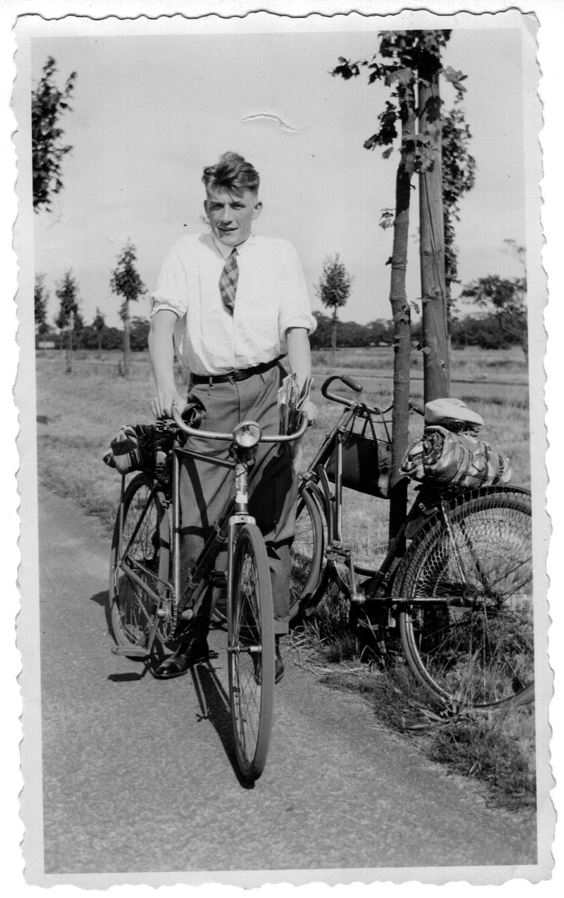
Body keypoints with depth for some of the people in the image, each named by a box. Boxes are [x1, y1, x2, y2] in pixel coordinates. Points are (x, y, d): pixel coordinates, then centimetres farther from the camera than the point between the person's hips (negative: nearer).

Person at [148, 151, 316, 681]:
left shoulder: (280, 254, 9)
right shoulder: (186, 253, 10)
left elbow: (296, 329, -2)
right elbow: (163, 319, -4)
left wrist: (302, 391, -20)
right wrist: (165, 388, -22)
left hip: (267, 390, 0)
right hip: (207, 395, 1)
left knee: (272, 522, 0)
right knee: (195, 523, -3)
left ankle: (271, 639, 11)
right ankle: (194, 634, 13)